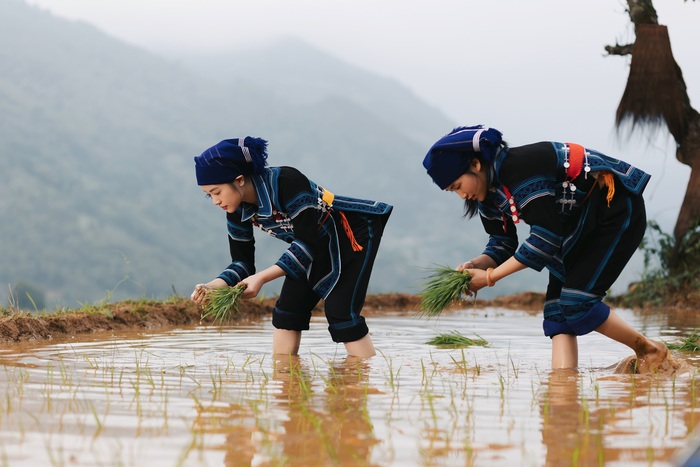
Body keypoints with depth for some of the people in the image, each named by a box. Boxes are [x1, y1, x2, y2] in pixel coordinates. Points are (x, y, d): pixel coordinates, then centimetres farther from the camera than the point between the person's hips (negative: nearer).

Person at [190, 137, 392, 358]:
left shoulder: (286, 182, -35)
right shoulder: (237, 211, -11)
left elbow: (308, 241, -33)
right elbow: (242, 263, -4)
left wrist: (262, 278, -38)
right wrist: (213, 286, -25)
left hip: (354, 234, -8)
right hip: (321, 247, 8)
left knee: (341, 313, -17)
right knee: (287, 312, 0)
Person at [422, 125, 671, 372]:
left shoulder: (519, 168, -31)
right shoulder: (488, 193, -1)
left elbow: (546, 238, -30)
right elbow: (502, 245, 8)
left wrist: (490, 277, -25)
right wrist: (475, 265, -14)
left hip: (617, 209, -10)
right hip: (581, 224, 10)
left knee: (576, 302, -16)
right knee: (557, 306, -3)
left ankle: (649, 350, 1)